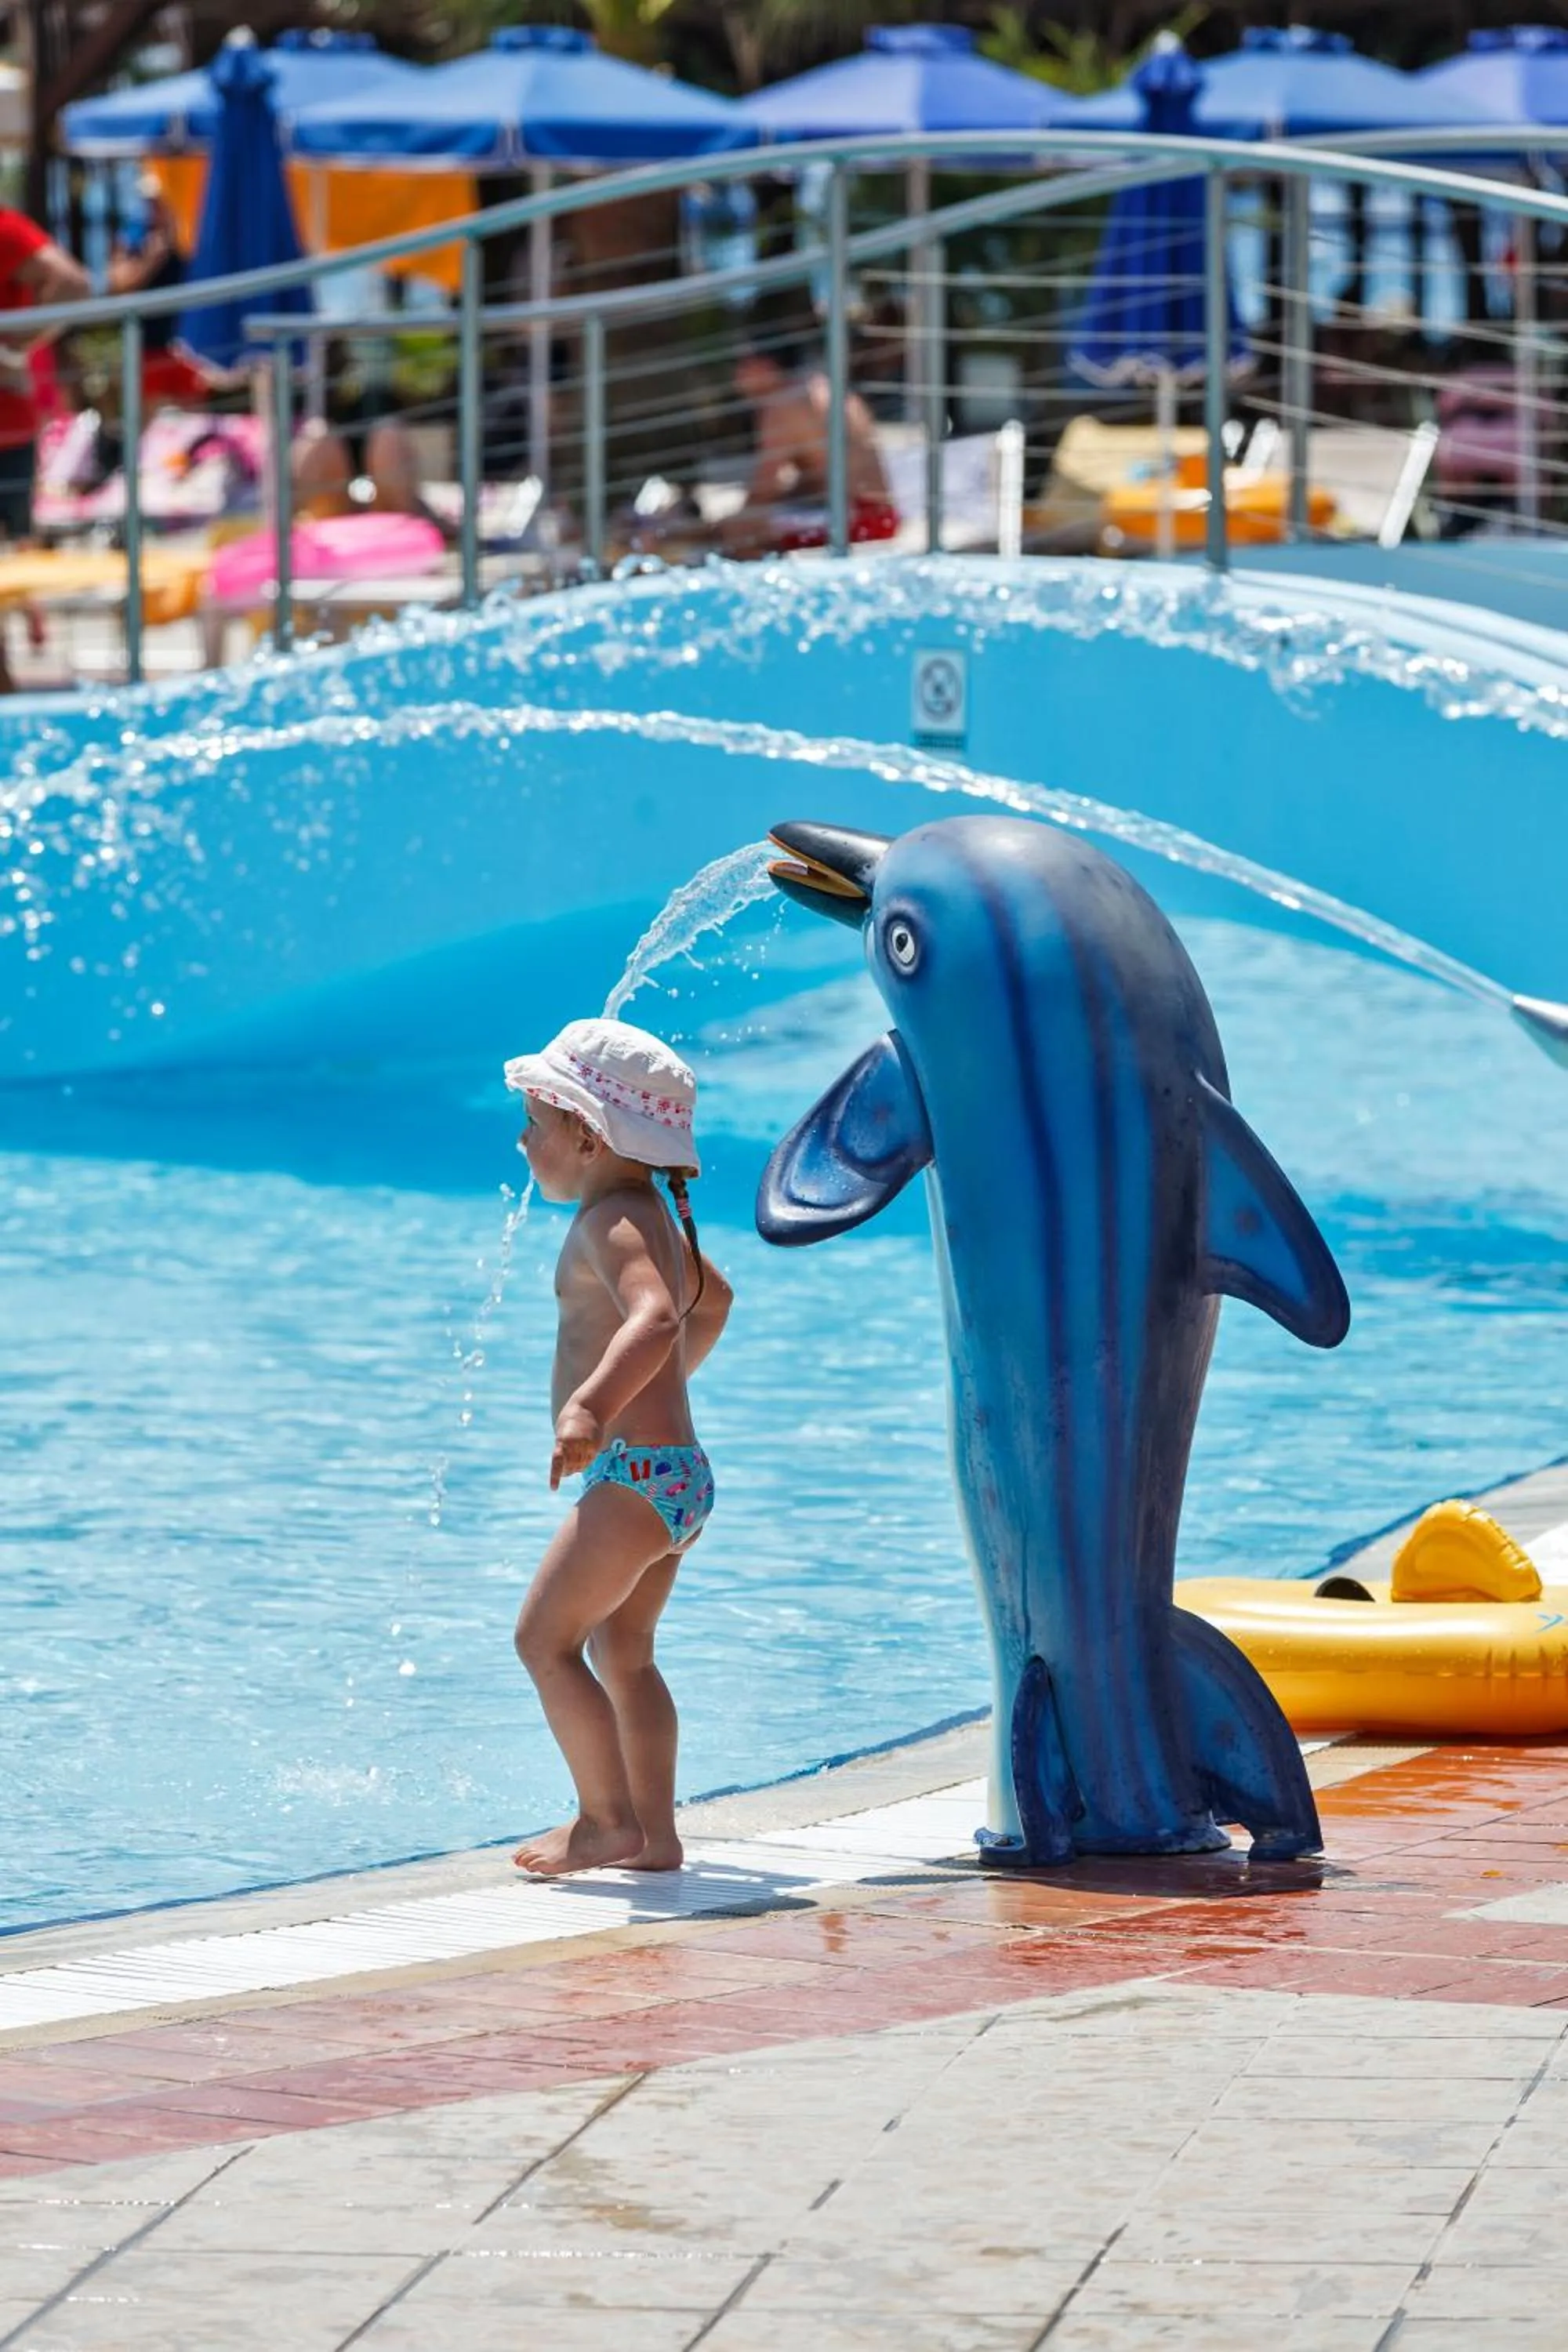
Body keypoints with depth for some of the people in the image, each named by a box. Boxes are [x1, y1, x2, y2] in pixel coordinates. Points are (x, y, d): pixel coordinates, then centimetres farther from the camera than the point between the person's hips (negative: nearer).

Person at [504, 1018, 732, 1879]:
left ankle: (607, 1818, -6)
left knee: (545, 1639, -6)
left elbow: (657, 1317, -35)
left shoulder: (611, 1225, -15)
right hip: (679, 1474, 10)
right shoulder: (654, 1225, 17)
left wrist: (594, 1405, -48)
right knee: (621, 1651, 15)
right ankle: (653, 1832, 15)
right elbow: (712, 1298, 38)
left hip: (637, 1473, -10)